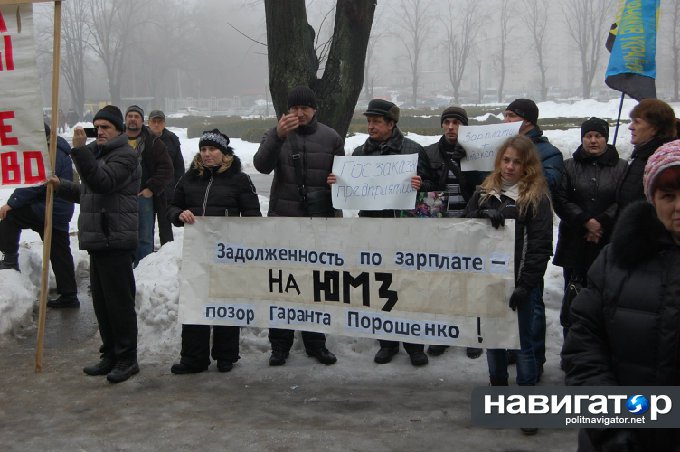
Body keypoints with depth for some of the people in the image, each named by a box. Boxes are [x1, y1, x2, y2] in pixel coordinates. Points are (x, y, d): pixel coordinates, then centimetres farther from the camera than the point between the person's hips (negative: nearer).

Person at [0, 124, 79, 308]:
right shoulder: (57, 152, 18)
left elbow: (36, 184, -23)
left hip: (48, 210, -10)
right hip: (59, 212, 10)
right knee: (60, 254, 11)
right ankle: (68, 296, 15)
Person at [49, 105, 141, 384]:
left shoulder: (125, 156, -8)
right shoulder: (97, 153, 23)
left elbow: (102, 182, -25)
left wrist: (80, 150, -30)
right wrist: (61, 186, 15)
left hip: (116, 242, -10)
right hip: (98, 240, 10)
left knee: (120, 301, -5)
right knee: (101, 301, 14)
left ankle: (127, 358, 3)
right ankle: (111, 355, 23)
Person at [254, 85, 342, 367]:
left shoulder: (331, 137, 5)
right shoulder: (277, 134, 1)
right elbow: (262, 165, -17)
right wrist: (278, 136, -29)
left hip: (320, 221, 1)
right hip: (283, 220, -1)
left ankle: (316, 343, 22)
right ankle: (280, 344, 13)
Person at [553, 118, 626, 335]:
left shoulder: (621, 167, 6)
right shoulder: (569, 166, 9)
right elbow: (561, 200, -1)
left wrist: (602, 223, -15)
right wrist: (586, 221, -11)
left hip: (608, 243, -1)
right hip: (575, 243, 1)